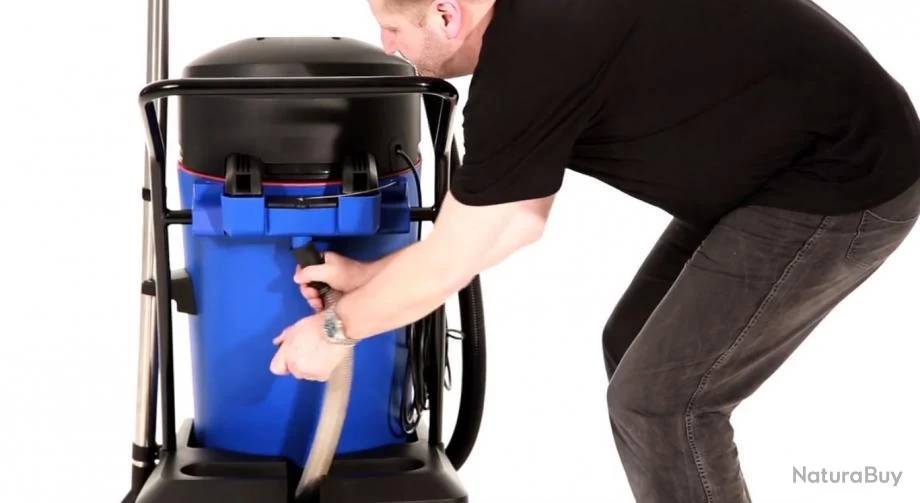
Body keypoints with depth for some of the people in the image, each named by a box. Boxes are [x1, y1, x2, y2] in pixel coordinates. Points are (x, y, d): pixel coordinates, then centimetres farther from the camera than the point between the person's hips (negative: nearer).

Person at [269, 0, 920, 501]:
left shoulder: (526, 69, -23)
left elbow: (444, 267, -12)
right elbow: (520, 218, 16)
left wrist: (336, 328, 5)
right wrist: (371, 276, 21)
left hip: (842, 178, -10)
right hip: (790, 161, 10)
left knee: (661, 397, -5)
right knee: (637, 348, 16)